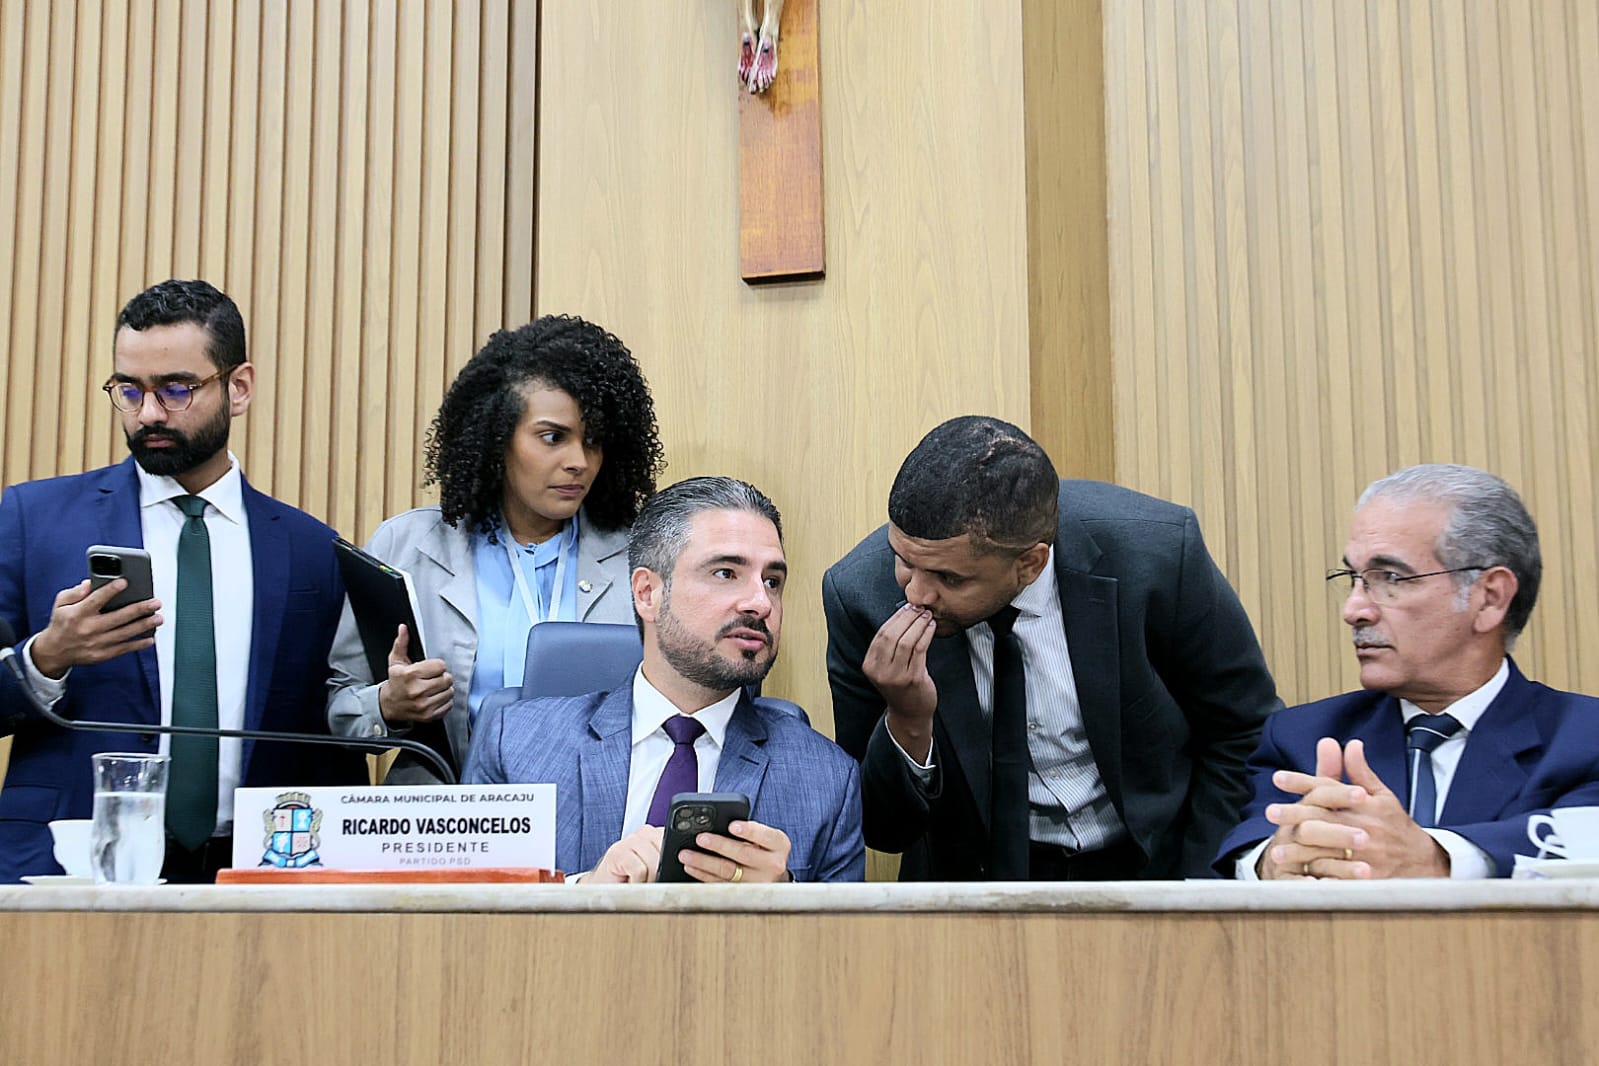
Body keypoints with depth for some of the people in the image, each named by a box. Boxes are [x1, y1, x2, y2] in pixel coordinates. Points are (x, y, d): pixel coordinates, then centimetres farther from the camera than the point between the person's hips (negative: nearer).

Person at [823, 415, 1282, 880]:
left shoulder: (1157, 550, -22)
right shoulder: (861, 593, -19)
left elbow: (1245, 729, -5)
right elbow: (882, 831, -11)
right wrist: (907, 723, -29)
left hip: (1154, 859, -1)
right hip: (976, 871, 1)